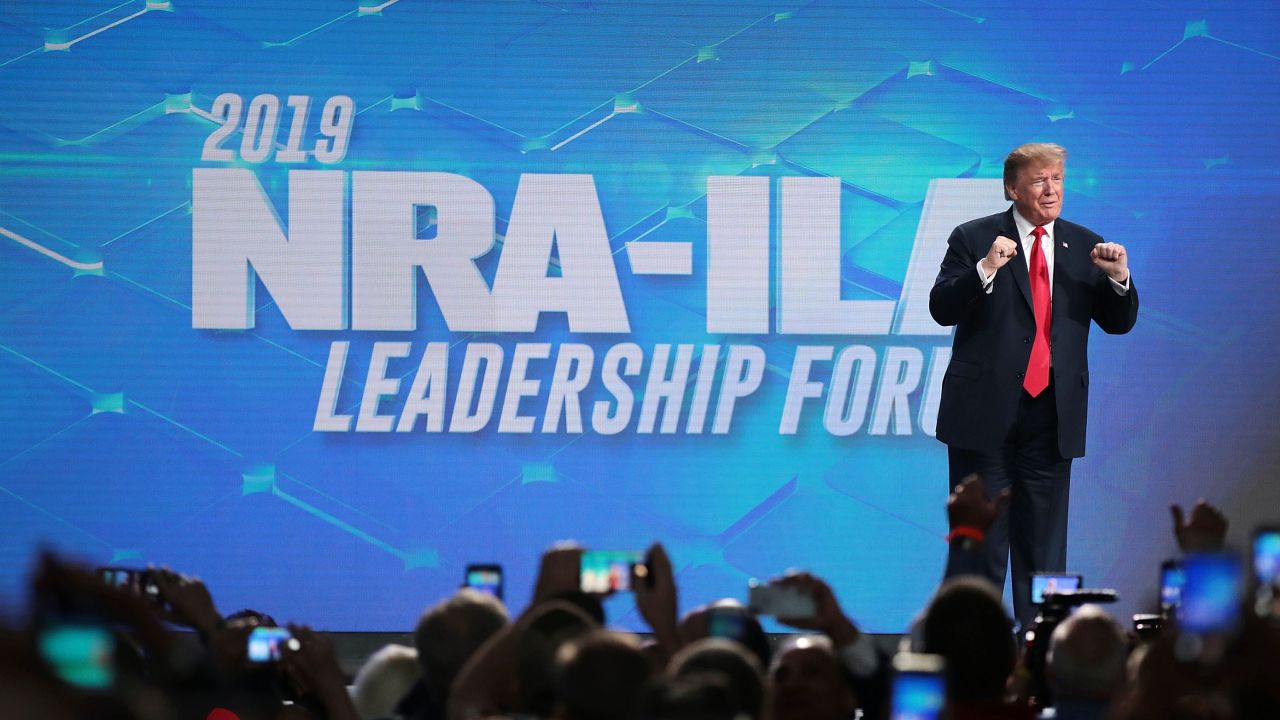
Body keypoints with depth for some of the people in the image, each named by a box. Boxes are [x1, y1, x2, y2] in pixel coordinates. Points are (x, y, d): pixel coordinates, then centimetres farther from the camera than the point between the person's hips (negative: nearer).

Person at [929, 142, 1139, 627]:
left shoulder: (1085, 247, 9)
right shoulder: (974, 239, -1)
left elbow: (1119, 323, 9)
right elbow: (941, 310, -10)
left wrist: (1119, 278, -11)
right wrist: (985, 269, -24)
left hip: (1052, 415, 3)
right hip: (985, 414, -3)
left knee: (1044, 544, 6)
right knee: (980, 540, 2)